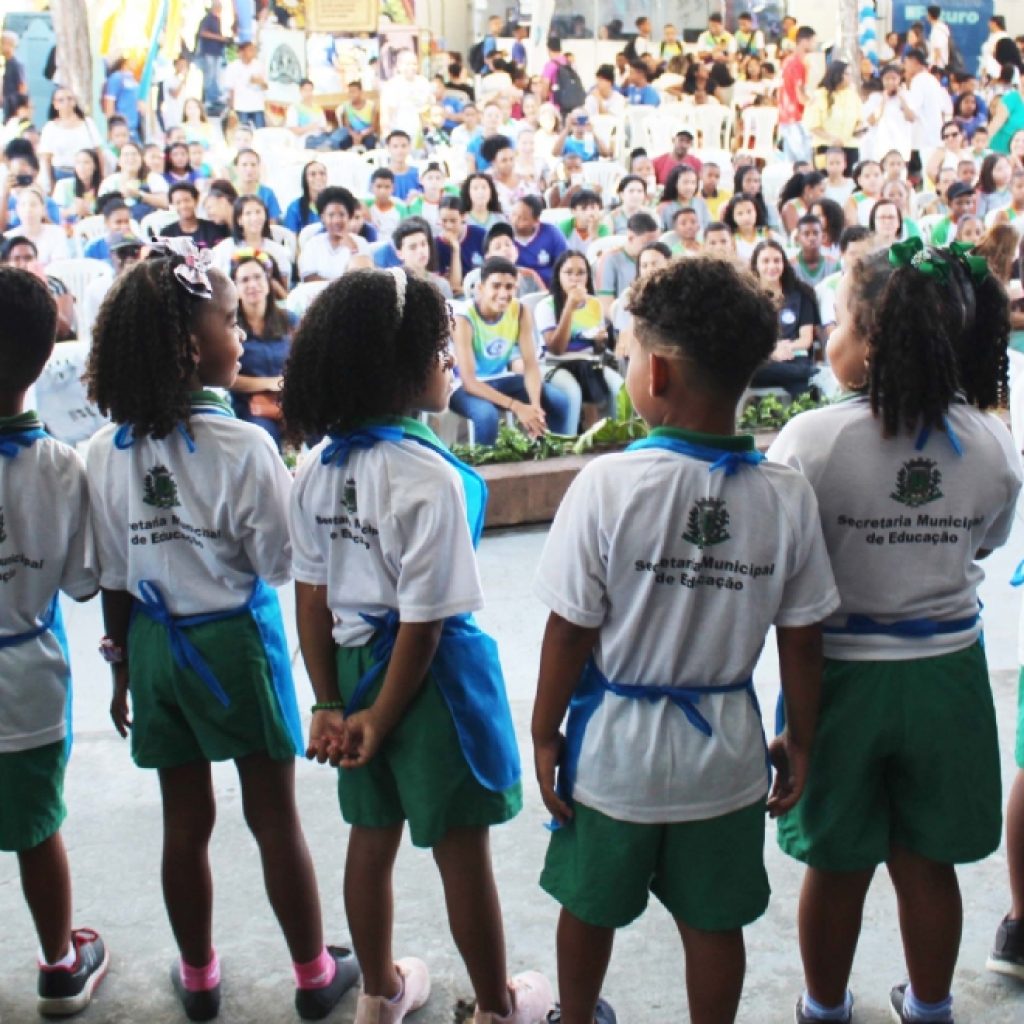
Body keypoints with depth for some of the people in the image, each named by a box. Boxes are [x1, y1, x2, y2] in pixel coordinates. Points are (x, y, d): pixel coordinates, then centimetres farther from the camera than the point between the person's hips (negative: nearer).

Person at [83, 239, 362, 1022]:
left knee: (186, 821, 15)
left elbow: (114, 581, 1)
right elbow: (280, 563, -11)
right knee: (275, 816, 10)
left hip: (155, 644, 4)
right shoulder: (243, 446, -18)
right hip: (236, 640, -4)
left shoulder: (107, 451, -5)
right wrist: (290, 485, 3)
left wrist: (122, 666, 12)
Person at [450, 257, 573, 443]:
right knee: (487, 414, -37)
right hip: (465, 386, -5)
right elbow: (469, 381, -29)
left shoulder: (520, 311, -10)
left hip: (501, 380, 5)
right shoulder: (464, 319, -24)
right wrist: (517, 407, -37)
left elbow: (530, 364, -11)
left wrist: (535, 404, -31)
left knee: (559, 401, -11)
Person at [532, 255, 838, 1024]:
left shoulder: (608, 484, -21)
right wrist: (800, 743, 9)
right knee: (713, 921, 18)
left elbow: (570, 630, -15)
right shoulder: (788, 497, -13)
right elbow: (802, 643, -6)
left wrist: (544, 732, -1)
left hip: (613, 747, -1)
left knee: (590, 907, 21)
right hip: (725, 754, 2)